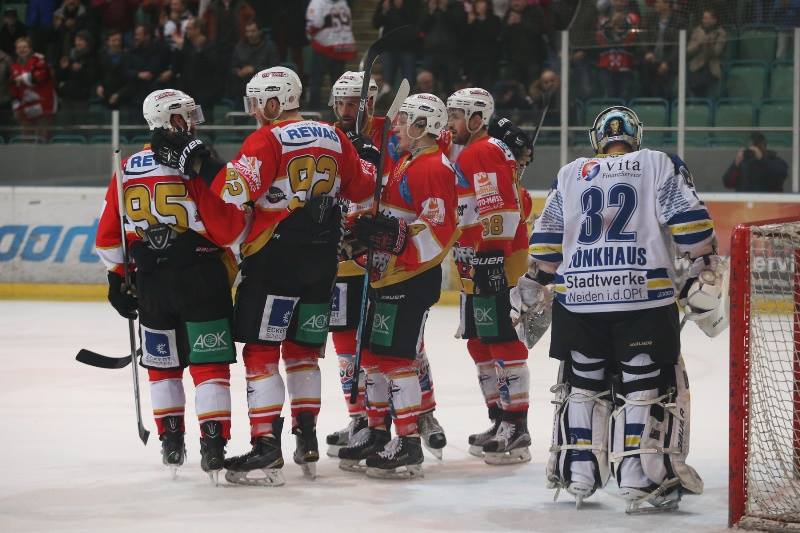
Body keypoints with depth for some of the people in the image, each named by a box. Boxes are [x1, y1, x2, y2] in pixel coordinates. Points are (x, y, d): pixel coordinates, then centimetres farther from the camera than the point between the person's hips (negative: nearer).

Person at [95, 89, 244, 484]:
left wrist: (117, 279, 20)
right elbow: (225, 226, -14)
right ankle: (212, 445, -6)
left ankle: (171, 442, 20)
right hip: (200, 277, -5)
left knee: (163, 364, 17)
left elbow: (108, 235, 10)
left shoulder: (127, 170, 6)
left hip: (150, 280, 5)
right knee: (209, 364, 0)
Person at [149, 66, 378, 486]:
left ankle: (266, 446, -10)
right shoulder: (333, 137, 8)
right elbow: (361, 187, 18)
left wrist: (198, 161, -18)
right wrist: (371, 162, 37)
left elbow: (234, 191, -23)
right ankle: (307, 441, 17)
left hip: (275, 258, -7)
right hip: (321, 261, 7)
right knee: (302, 350, 18)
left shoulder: (267, 140, -11)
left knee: (260, 351, -4)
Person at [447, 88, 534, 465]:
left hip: (497, 264, -11)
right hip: (477, 269, 11)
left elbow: (500, 208, -22)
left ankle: (516, 429, -12)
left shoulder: (484, 153, -12)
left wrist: (492, 256, -24)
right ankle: (500, 421, 20)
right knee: (480, 343, 14)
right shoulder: (471, 155, 23)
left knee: (501, 342, -11)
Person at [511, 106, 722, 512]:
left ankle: (576, 473, 17)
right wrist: (706, 276, -3)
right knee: (650, 386, 0)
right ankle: (642, 478, -8)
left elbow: (546, 241, 14)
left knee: (582, 384, 17)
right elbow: (689, 222, -4)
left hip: (577, 298, 3)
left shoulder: (570, 175, 16)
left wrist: (532, 290, 22)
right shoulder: (660, 166, 7)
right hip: (645, 297, -3)